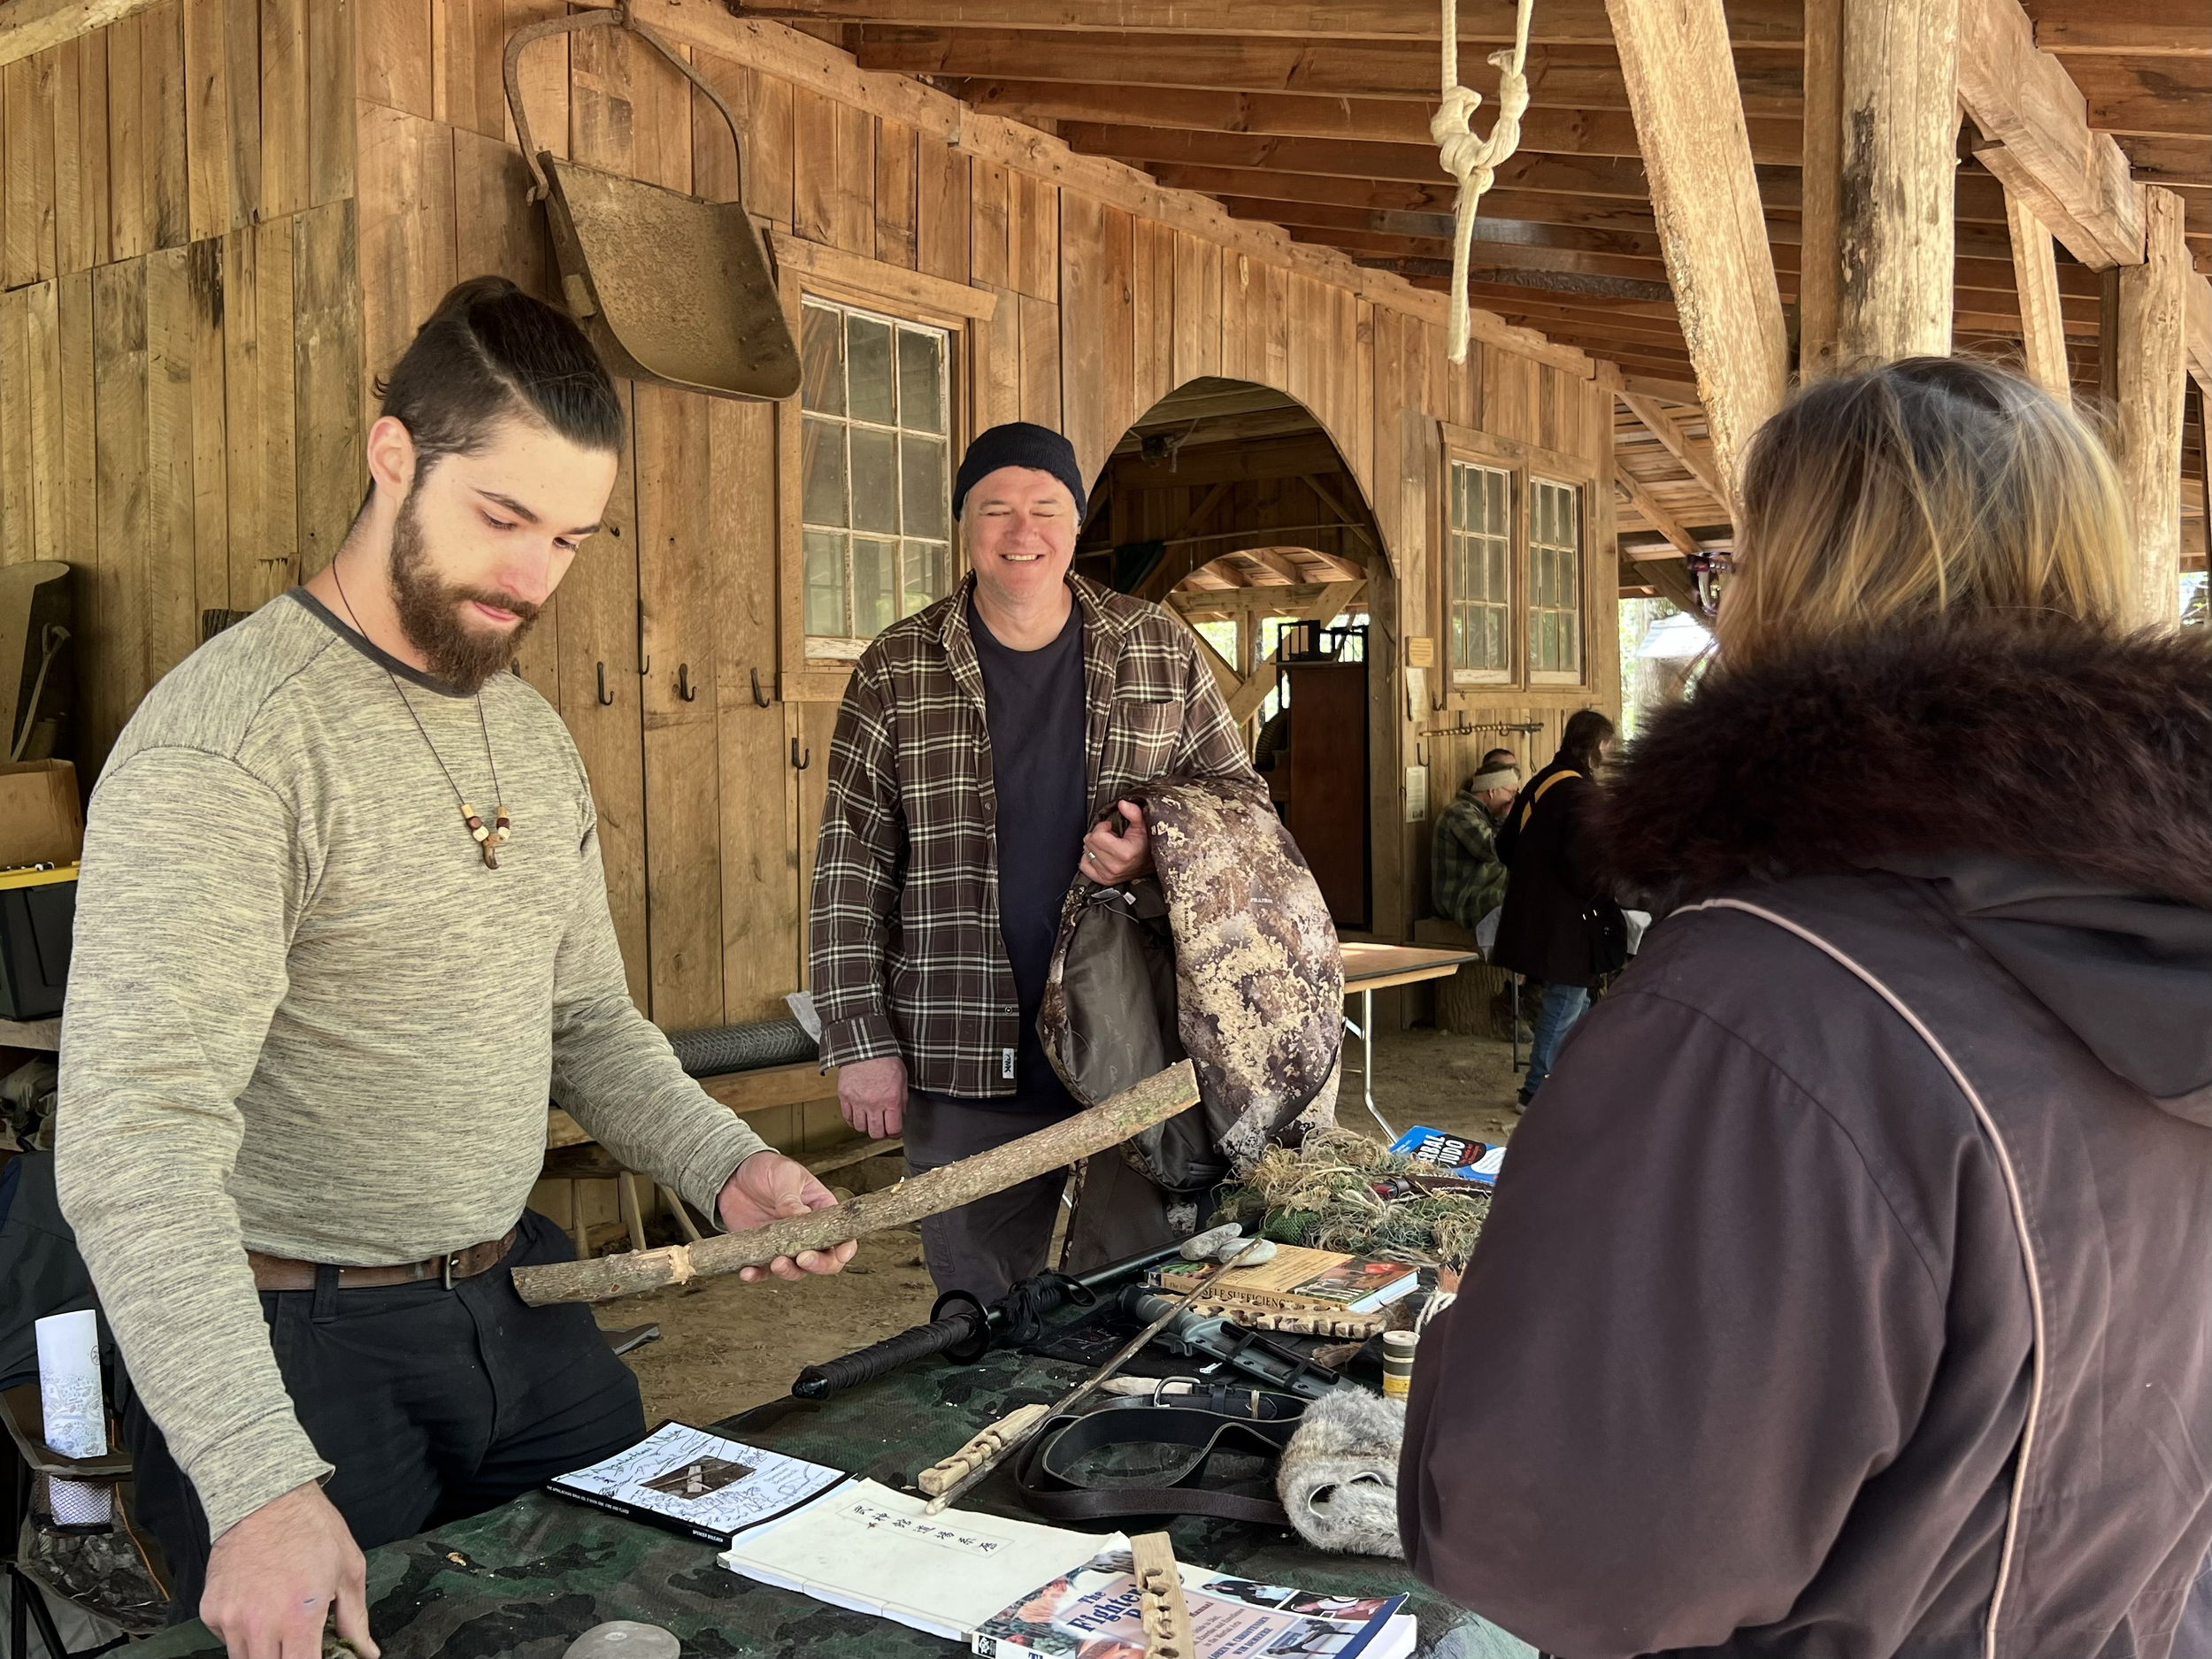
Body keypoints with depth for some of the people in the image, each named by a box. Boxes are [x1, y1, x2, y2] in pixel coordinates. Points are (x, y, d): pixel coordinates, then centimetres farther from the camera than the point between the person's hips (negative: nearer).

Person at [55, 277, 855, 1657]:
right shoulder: (226, 741, -20)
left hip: (523, 1314, 8)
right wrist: (260, 1485, -36)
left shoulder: (534, 734, 7)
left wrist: (722, 1165, -4)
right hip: (293, 1340, -7)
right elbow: (136, 1143, -27)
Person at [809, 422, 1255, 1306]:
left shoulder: (1161, 652, 5)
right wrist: (861, 1039, -3)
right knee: (980, 1316, 9)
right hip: (965, 1063, -1)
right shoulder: (895, 670, 2)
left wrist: (1166, 847, -11)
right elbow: (850, 868, 2)